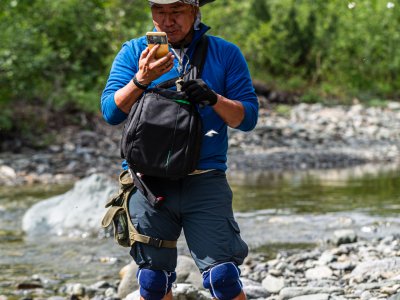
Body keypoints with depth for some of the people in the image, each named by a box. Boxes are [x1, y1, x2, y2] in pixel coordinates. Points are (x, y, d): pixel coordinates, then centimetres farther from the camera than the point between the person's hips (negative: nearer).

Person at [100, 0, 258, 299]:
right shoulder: (134, 52, 7)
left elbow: (248, 117, 3)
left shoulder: (225, 53, 7)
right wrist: (141, 80, -20)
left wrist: (214, 99, -16)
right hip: (148, 182, 1)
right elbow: (111, 112, -4)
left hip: (204, 182, -1)